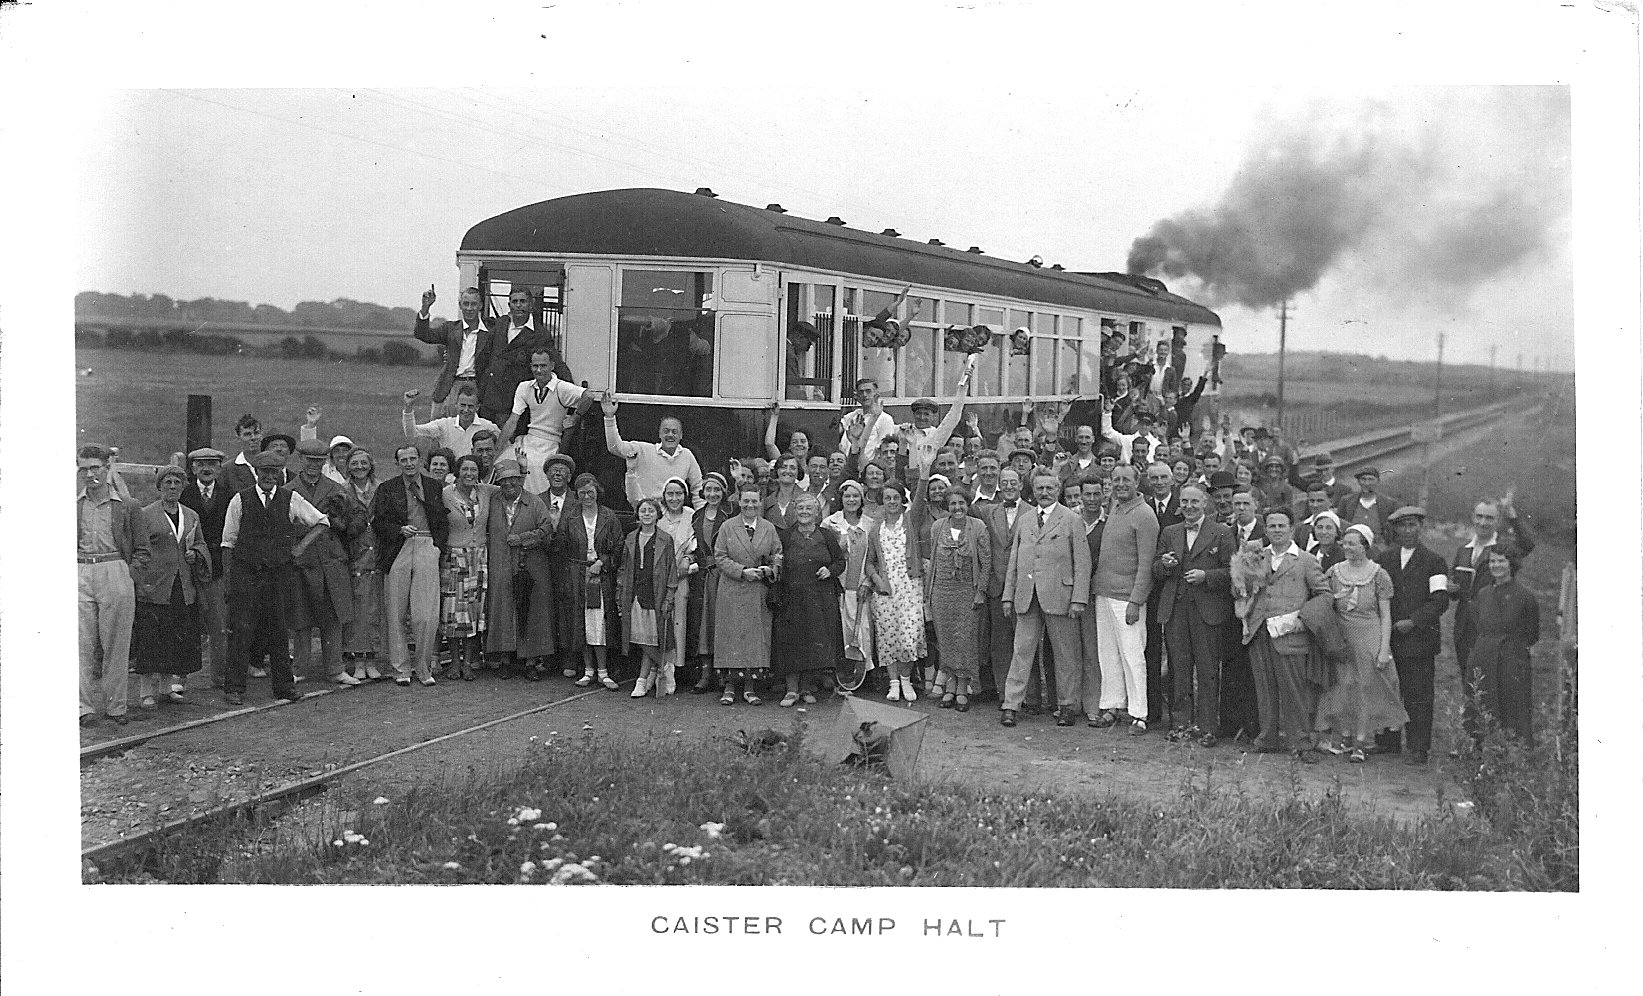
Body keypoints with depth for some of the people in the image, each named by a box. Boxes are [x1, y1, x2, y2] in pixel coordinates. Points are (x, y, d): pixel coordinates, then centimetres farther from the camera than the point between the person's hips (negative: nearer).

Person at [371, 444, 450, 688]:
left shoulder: (436, 488, 14)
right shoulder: (387, 489, 11)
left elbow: (444, 522, 14)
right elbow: (377, 522, 6)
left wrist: (438, 546, 1)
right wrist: (400, 529, -10)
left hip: (428, 548, 0)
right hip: (398, 551, 0)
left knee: (427, 616, -8)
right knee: (396, 614, 1)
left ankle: (423, 667, 6)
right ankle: (401, 668, 10)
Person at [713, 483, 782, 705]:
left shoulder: (769, 529, 7)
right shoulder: (728, 527, 1)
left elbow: (778, 557, 8)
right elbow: (720, 557, -3)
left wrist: (769, 570, -13)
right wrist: (742, 571, -15)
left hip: (759, 593, 2)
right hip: (732, 592, -2)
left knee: (756, 637, 2)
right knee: (731, 636, -2)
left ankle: (749, 688, 9)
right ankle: (729, 687, 5)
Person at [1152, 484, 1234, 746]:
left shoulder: (1221, 533, 3)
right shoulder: (1168, 533, 15)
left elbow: (1231, 571, -2)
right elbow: (1155, 571, 15)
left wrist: (1205, 576, -16)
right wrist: (1164, 565, -7)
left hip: (1207, 609, -4)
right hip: (1174, 609, 4)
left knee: (1207, 670, -3)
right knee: (1179, 668, 7)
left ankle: (1207, 727, 2)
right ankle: (1184, 722, 15)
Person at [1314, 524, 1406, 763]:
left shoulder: (1379, 575, -4)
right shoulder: (1334, 572, 4)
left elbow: (1385, 616, -3)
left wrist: (1384, 649, -10)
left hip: (1370, 638, -3)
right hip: (1341, 640, 3)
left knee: (1367, 689, 1)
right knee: (1343, 687, 5)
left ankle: (1361, 743, 7)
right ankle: (1347, 735, 18)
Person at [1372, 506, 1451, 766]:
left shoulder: (1433, 562, 1)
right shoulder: (1384, 559, 12)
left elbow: (1440, 600, -7)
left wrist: (1412, 621, -14)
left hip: (1420, 638, -3)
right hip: (1388, 636, 3)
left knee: (1418, 695, -2)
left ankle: (1418, 749, 4)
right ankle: (1386, 742, 17)